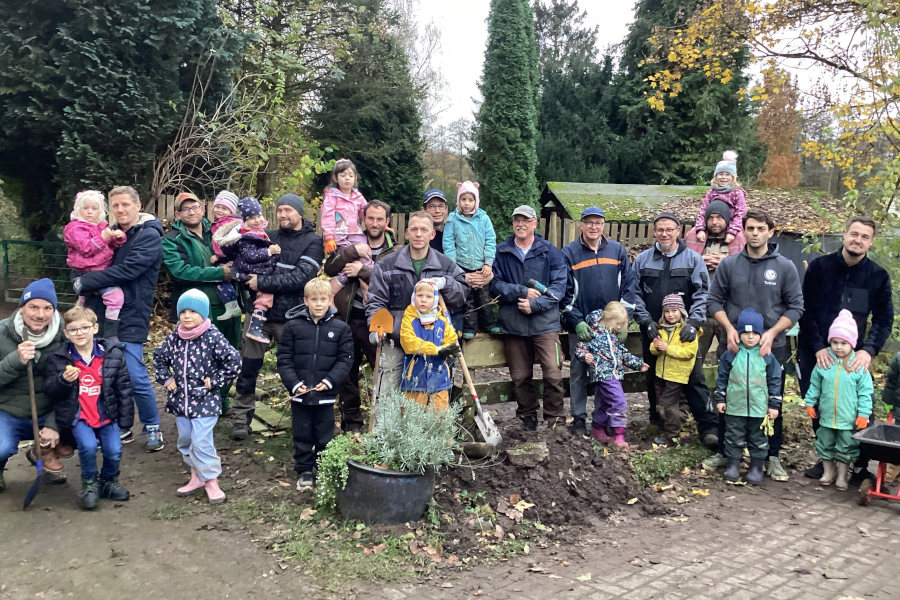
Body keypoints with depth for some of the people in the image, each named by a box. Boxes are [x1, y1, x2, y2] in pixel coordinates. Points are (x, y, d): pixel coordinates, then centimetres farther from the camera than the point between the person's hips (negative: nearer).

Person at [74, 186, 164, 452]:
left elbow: (126, 270, -19)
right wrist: (82, 282, -8)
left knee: (135, 378, -6)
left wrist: (85, 282, -15)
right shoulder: (111, 233, 12)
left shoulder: (149, 236, -8)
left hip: (130, 317, -6)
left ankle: (153, 428, 13)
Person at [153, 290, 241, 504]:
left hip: (205, 400, -6)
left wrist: (216, 381, -10)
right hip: (180, 399, 6)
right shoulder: (173, 338, 1)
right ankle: (196, 477, 33)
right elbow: (159, 358, 19)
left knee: (201, 442, -8)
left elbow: (234, 361, -12)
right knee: (185, 440, 15)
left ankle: (211, 480, 8)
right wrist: (166, 378, 7)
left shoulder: (213, 337, -14)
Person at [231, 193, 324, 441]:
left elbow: (301, 277, -15)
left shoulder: (312, 242, -2)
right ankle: (241, 418, 17)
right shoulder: (268, 237, 10)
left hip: (290, 318, -3)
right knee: (248, 368, 5)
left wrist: (263, 283, -17)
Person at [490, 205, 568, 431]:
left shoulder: (550, 252, 3)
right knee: (520, 377, 10)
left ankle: (555, 419, 7)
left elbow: (559, 285, -3)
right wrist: (522, 292, -12)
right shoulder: (500, 252, 5)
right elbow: (495, 285, -1)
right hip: (513, 324, 2)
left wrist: (535, 304, -14)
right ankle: (527, 416, 28)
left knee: (553, 374, -8)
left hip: (545, 322, -1)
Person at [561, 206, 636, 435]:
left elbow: (628, 285, 4)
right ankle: (579, 417, 16)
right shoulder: (569, 253, -1)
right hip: (580, 326, -2)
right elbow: (565, 291, -4)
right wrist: (577, 321, -13)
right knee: (578, 371, 5)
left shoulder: (617, 250, 6)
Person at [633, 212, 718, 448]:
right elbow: (635, 294, 5)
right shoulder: (642, 260, 6)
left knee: (695, 377, -5)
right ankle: (657, 420, 27)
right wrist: (646, 321, -7)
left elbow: (702, 293, -3)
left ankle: (708, 426, -2)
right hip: (652, 330, 2)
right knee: (654, 377, 12)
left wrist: (693, 322, -15)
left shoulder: (693, 259, 2)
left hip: (684, 331, -2)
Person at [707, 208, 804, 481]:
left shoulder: (785, 267, -2)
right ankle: (724, 451, 23)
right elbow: (715, 300, 4)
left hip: (772, 346, -1)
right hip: (735, 344, 1)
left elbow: (796, 307, -2)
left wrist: (772, 333, -14)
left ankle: (772, 457, 17)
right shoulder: (728, 264, 1)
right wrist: (729, 329, -11)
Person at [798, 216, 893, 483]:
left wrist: (868, 350, -16)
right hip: (813, 353, 0)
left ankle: (862, 465, 6)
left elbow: (884, 320, 1)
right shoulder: (819, 267, -2)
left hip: (852, 356, 0)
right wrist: (818, 347, -14)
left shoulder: (878, 276, 1)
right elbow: (806, 310, -3)